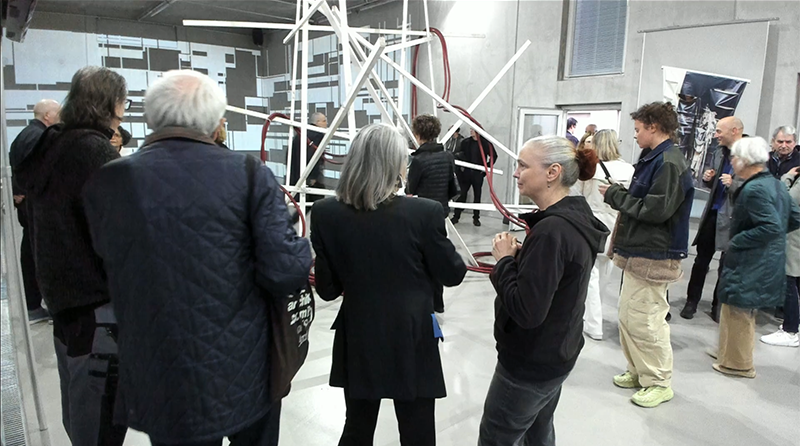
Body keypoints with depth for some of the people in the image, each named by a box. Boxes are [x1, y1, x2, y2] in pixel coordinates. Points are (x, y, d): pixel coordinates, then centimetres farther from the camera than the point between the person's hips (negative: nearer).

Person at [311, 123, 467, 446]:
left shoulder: (325, 214, -10)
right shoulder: (424, 213, -18)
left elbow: (327, 289, -2)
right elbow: (452, 275, -4)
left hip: (357, 342, 3)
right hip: (412, 343, -2)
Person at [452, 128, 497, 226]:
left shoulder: (485, 143, -4)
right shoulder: (465, 142, 4)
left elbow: (493, 156, 2)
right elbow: (457, 154, 12)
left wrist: (486, 168, -2)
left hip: (478, 174, -2)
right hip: (466, 173, 2)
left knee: (477, 196, 7)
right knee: (461, 195, 2)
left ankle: (476, 218, 17)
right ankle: (456, 216, 9)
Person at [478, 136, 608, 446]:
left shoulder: (552, 230, -29)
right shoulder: (576, 217, 1)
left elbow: (526, 311, -30)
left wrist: (505, 259, -18)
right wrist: (520, 253, -4)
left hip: (530, 362, -9)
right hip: (555, 354, 9)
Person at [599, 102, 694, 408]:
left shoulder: (669, 163, -16)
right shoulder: (654, 159, 15)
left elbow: (655, 210, -23)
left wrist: (616, 196, -13)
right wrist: (619, 194, 0)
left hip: (654, 257, -10)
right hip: (637, 252, 10)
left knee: (645, 321, -3)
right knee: (628, 316, 16)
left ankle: (659, 383, 13)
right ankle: (639, 371, 30)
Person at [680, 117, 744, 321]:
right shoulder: (719, 152, 8)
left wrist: (733, 184, -29)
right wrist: (708, 178, 0)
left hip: (731, 218, -6)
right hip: (713, 212, 6)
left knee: (726, 265, 8)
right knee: (701, 260, 12)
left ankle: (718, 306, 23)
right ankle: (692, 301, 23)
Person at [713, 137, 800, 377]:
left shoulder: (754, 189, -22)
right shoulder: (776, 184, 8)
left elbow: (772, 227, -29)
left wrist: (737, 240, -20)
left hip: (750, 265, -10)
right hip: (768, 265, 10)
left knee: (737, 311, 5)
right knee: (744, 311, 22)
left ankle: (737, 364, 18)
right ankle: (730, 354, 36)